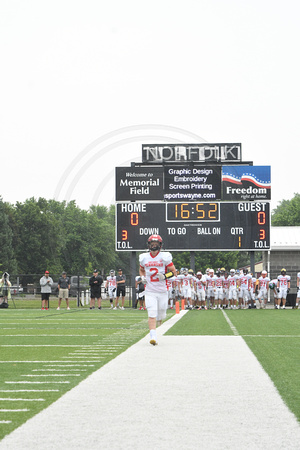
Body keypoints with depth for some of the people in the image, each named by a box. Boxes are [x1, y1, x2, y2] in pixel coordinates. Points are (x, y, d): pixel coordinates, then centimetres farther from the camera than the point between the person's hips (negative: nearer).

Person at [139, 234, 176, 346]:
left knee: (161, 315, 9)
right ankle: (153, 336, -13)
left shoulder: (165, 257, -4)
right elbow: (141, 270, 24)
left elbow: (173, 272, 0)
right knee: (152, 315, -12)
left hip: (162, 291, 0)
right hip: (150, 291, 0)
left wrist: (165, 276, -18)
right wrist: (142, 277, 3)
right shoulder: (144, 258, 4)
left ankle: (159, 318, 46)